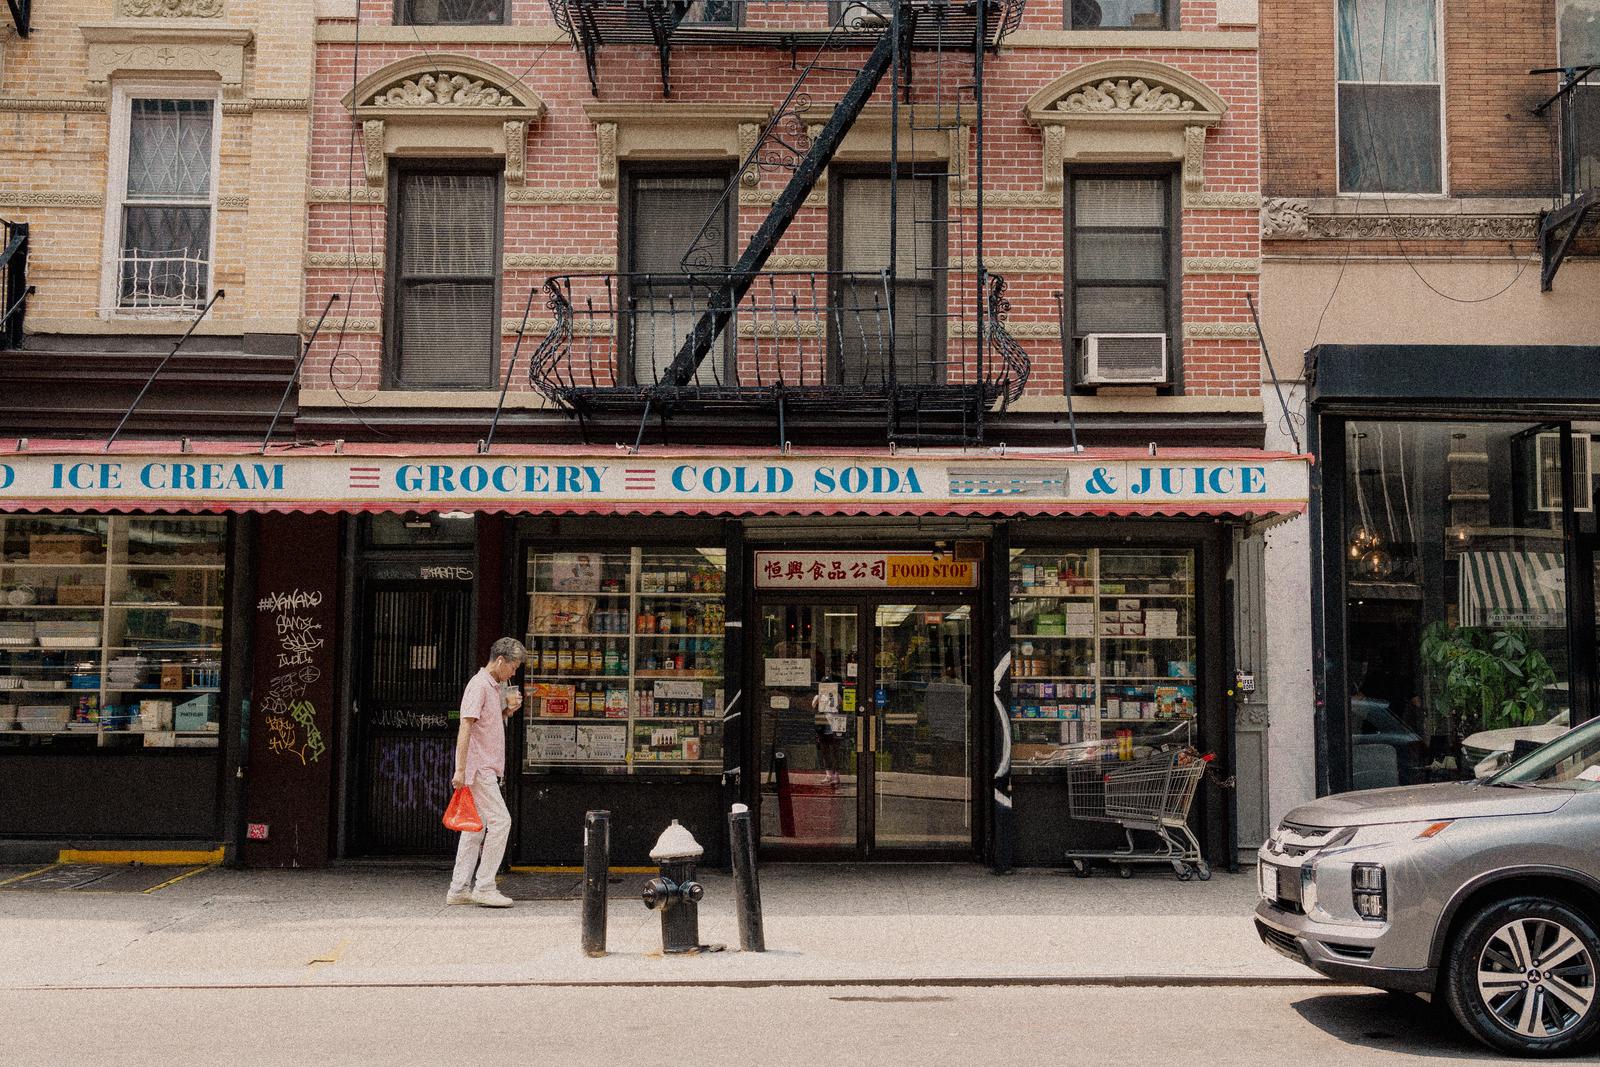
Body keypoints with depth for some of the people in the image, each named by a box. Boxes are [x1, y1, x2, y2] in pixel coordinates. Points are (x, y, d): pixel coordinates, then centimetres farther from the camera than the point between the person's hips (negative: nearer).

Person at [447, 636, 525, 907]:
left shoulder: (494, 687, 17)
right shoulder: (479, 685, -13)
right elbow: (466, 727, -19)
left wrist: (508, 710, 8)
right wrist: (460, 769, -24)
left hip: (486, 768, 10)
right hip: (478, 767, -10)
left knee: (476, 827, 10)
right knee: (500, 821, -11)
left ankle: (459, 889, 13)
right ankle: (484, 887, -7)